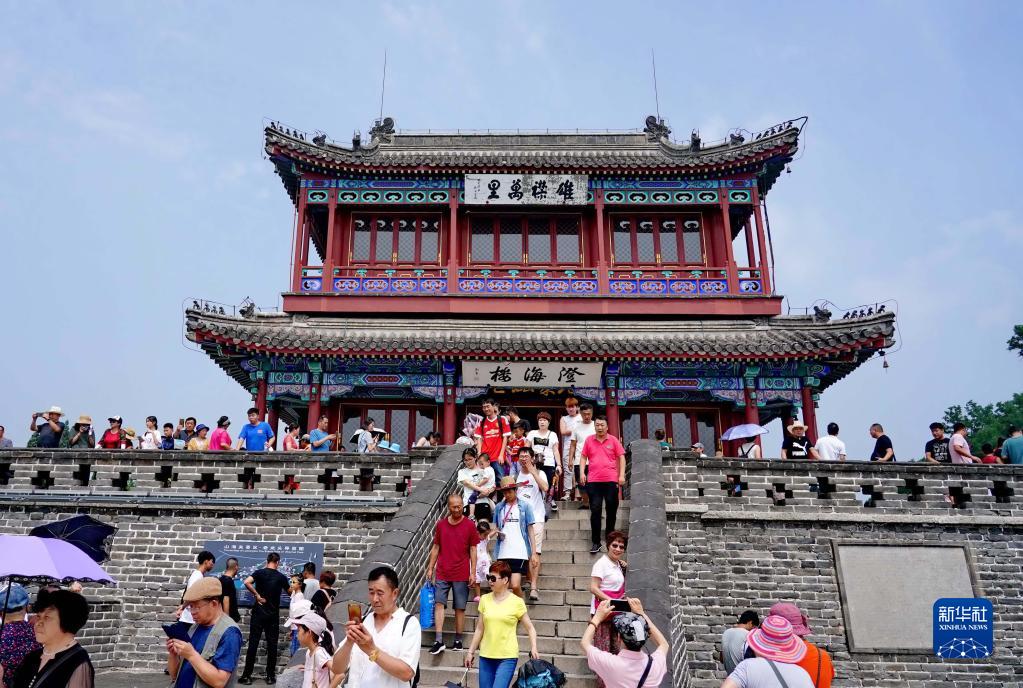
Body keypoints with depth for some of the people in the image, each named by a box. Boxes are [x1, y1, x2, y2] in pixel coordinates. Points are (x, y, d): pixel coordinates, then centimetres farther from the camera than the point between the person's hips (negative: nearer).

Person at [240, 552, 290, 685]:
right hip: (273, 615, 1)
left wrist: (257, 596, -14)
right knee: (272, 645, 6)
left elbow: (247, 582, -22)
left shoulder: (260, 573, -3)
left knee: (253, 644, 4)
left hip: (258, 613, -1)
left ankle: (247, 675, 5)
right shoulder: (281, 577, 1)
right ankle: (270, 676, 9)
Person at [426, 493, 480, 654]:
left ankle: (458, 640, 15)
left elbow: (473, 550, 0)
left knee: (460, 608, 4)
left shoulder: (469, 525, -2)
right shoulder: (440, 525, 5)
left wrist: (473, 572, -5)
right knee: (439, 603, -6)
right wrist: (430, 568, 8)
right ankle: (439, 641, -4)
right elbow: (436, 547, 11)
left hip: (461, 574, -2)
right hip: (442, 573, 2)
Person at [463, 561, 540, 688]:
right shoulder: (485, 599, 6)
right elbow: (479, 629, 12)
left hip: (507, 657, -4)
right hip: (486, 656, 4)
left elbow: (530, 628, 2)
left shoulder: (517, 602, -4)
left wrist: (533, 648, -11)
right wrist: (471, 651, 12)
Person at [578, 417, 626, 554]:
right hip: (593, 481, 1)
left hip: (611, 481, 0)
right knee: (595, 511, 0)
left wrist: (621, 475, -5)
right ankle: (596, 542, 4)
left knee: (611, 510, 8)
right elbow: (583, 457, 10)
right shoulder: (589, 440, 6)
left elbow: (621, 457, 3)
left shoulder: (613, 440, 2)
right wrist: (582, 473, -1)